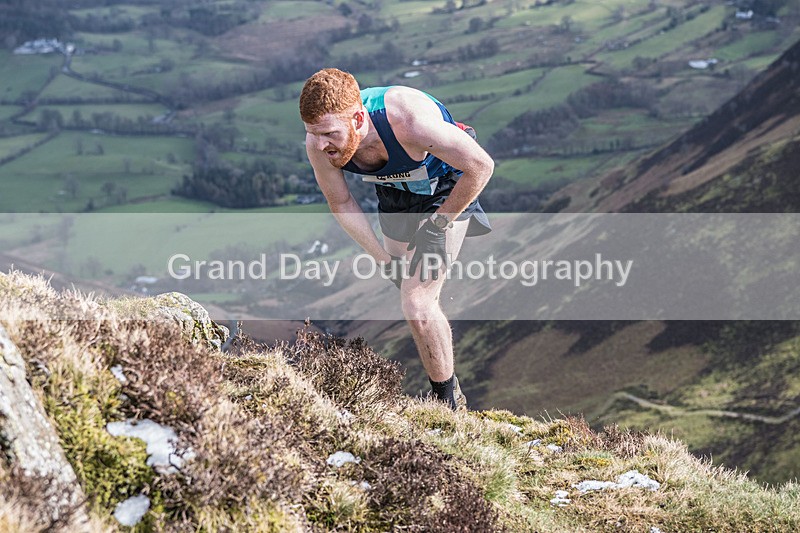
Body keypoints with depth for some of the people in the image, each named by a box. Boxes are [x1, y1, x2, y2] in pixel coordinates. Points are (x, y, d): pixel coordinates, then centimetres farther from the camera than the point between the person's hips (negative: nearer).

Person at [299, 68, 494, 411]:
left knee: (417, 303, -14)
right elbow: (341, 204, -8)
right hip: (395, 194, 6)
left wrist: (437, 225, -20)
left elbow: (481, 166, -29)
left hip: (445, 190, -6)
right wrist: (385, 260, -9)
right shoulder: (318, 142, -27)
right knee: (413, 296, 20)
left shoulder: (411, 120, -42)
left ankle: (447, 404, 6)